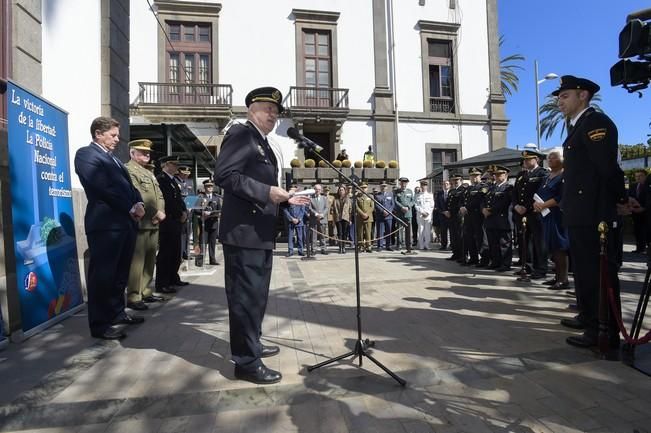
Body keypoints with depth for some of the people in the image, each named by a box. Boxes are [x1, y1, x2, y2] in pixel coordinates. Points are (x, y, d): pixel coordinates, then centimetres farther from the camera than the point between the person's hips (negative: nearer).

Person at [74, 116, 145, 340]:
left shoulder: (113, 158, 24)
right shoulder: (86, 154, -3)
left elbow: (128, 185, 20)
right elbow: (103, 187, -14)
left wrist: (138, 203, 0)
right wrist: (130, 207, -11)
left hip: (126, 221, 9)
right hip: (106, 223, -9)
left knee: (120, 273, 15)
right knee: (102, 275, -3)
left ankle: (116, 312, 28)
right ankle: (99, 324, 5)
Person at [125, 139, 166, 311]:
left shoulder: (149, 173, 24)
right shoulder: (128, 170, -5)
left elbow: (159, 195, 18)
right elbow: (137, 196, -16)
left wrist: (161, 212, -1)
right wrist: (155, 213, -14)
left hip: (153, 224, 9)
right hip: (140, 223, -9)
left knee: (150, 260, 11)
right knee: (137, 261, -8)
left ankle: (145, 292, 20)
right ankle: (133, 297, -4)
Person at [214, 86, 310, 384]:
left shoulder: (262, 144, 20)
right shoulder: (241, 134, -8)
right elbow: (224, 174, -21)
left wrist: (285, 199, 13)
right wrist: (267, 191, -24)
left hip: (260, 234, 10)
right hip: (244, 232, -10)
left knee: (256, 295, 19)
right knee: (246, 296, -3)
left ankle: (252, 345, 35)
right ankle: (247, 362, 9)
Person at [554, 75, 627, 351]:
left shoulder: (595, 122, -11)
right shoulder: (579, 126, 19)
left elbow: (608, 165, -18)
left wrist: (621, 199, -8)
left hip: (593, 213, -10)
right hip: (579, 214, 10)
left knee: (601, 272, -3)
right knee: (584, 269, 18)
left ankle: (607, 334, 6)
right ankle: (589, 318, 32)